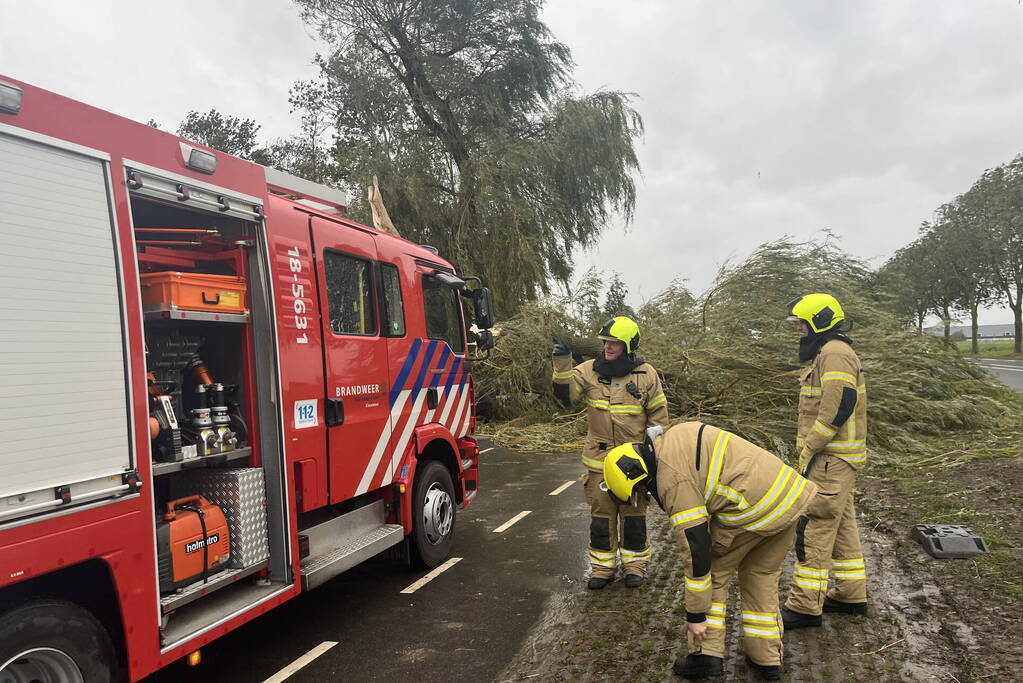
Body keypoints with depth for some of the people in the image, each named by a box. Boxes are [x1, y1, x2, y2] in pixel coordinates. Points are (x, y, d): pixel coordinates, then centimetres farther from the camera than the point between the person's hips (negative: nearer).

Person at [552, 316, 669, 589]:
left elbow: (658, 415, 4)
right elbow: (566, 394, -12)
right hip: (599, 459, 1)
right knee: (601, 513, 9)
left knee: (634, 513, 12)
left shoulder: (646, 374, -3)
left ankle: (634, 564, 28)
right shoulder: (589, 370, -2)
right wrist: (562, 365, -24)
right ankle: (602, 566, 23)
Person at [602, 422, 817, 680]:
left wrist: (696, 614, -5)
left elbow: (695, 546, -13)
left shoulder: (673, 479, -13)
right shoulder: (675, 437, 13)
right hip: (790, 491, 9)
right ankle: (767, 658, 26)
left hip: (754, 508, -9)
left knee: (713, 571, 10)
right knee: (762, 575, 21)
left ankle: (707, 654, 11)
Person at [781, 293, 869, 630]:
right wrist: (809, 448, 17)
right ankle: (851, 594, 27)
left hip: (830, 459, -11)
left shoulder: (835, 354, -16)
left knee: (814, 528, -7)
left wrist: (808, 450, -19)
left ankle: (805, 605, -1)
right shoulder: (827, 353, 18)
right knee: (842, 525, 17)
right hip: (836, 459, 11)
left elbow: (837, 407, -25)